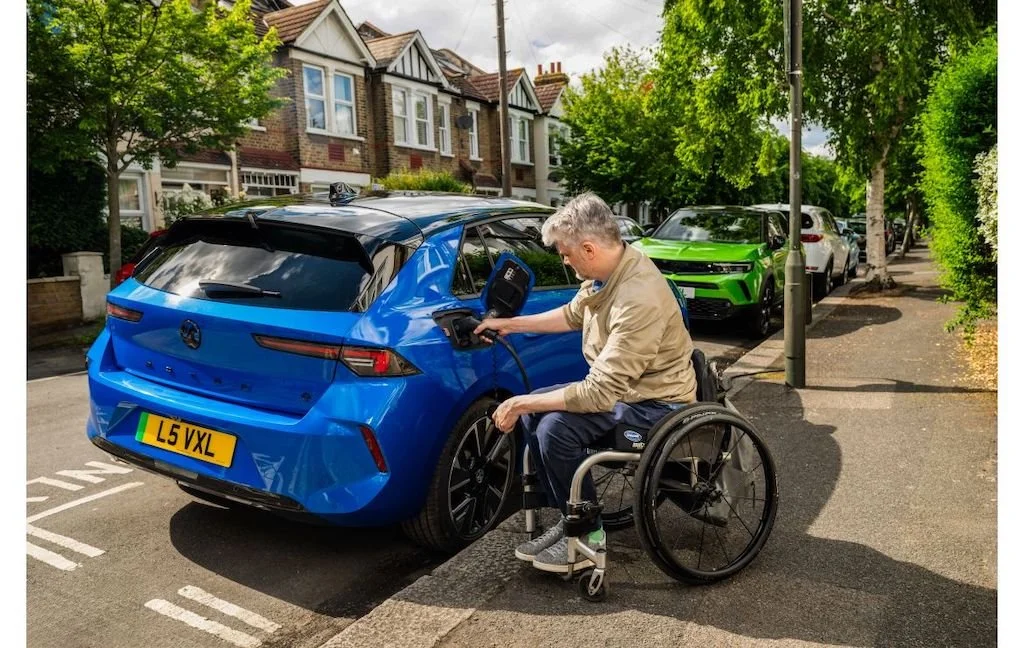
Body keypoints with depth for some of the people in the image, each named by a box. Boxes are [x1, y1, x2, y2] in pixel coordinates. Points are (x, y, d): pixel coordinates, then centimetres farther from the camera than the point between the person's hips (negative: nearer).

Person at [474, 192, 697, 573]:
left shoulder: (638, 299, -33)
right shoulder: (612, 266, -4)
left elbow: (601, 393, -33)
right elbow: (573, 314, 17)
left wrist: (521, 403, -25)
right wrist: (510, 325, 17)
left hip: (656, 400, -10)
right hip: (622, 384, 10)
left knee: (557, 427, -24)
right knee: (534, 411, 3)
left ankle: (588, 534, -2)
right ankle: (568, 517, 12)